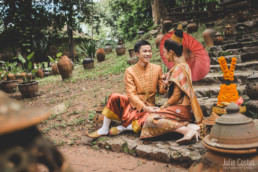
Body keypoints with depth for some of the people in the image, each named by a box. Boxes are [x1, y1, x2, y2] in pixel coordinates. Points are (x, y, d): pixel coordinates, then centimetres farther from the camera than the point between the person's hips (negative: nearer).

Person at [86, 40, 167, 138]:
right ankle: (104, 130, -12)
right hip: (132, 104, 0)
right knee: (114, 97, -29)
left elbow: (161, 90, 6)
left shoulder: (157, 68, 2)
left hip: (148, 107, 1)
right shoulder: (130, 71, -4)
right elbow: (131, 94, -11)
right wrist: (145, 108, -23)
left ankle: (123, 127, -12)